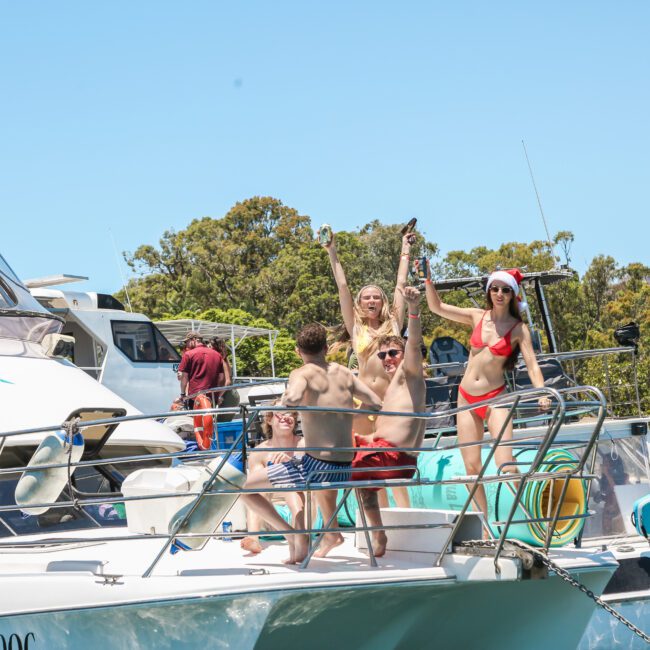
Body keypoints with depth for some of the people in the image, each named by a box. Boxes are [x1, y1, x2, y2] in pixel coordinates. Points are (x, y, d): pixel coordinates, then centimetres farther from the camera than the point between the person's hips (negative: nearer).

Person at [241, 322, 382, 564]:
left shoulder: (303, 373, -7)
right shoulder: (344, 373, 9)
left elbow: (292, 399, -29)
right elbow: (376, 404, 11)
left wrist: (284, 401, -6)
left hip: (317, 467, -7)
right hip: (345, 470, 7)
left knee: (248, 487, 2)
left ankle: (294, 536, -6)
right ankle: (331, 533, 39)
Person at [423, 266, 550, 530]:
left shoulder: (518, 329, -4)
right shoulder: (477, 317, 6)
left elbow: (532, 365, -12)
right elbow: (436, 307, 8)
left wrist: (541, 392, -29)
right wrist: (428, 279, -5)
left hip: (495, 398, -4)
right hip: (467, 398, 4)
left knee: (505, 464, -19)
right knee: (472, 466, 2)